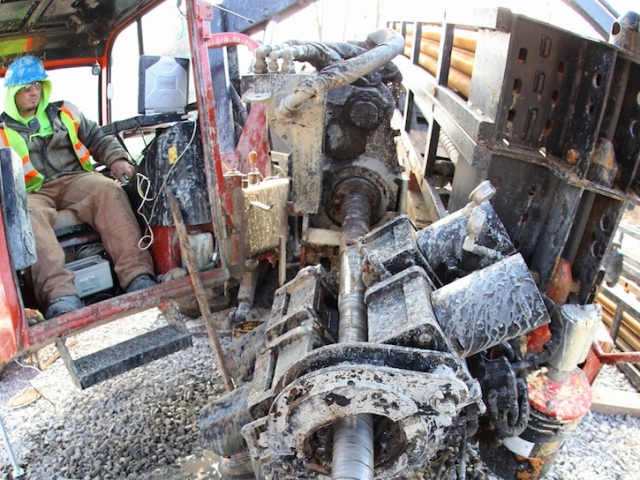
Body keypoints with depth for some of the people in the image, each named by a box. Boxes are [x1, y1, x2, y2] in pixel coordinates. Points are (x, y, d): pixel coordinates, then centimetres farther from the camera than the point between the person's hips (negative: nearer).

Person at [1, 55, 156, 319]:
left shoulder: (64, 112, 21)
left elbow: (97, 138, 20)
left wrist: (116, 159, 0)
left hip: (74, 179, 1)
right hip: (32, 192, 0)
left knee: (108, 190, -33)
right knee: (27, 215, -37)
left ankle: (136, 274, -44)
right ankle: (60, 294, -53)